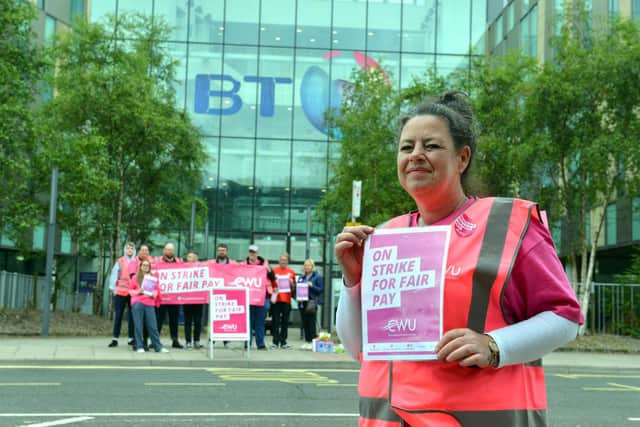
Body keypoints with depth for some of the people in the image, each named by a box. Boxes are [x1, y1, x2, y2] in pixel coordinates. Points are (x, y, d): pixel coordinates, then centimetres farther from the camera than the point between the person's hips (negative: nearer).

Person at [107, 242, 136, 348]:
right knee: (118, 315, 1)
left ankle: (131, 337, 11)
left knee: (132, 315, 4)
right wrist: (113, 288, -3)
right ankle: (115, 338, 3)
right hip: (120, 292, 0)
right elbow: (114, 274, 3)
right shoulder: (119, 261, 6)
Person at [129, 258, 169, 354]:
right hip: (138, 303, -1)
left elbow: (157, 289, 20)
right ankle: (139, 347, 3)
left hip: (150, 304, 1)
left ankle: (158, 347, 1)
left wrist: (155, 294, -1)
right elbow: (131, 290, 10)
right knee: (138, 326, -2)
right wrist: (137, 291, -9)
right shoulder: (136, 277, 9)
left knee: (153, 326, -1)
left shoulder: (153, 278, 14)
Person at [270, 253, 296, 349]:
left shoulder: (291, 272, 11)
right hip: (276, 299, -2)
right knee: (275, 321, -1)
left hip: (287, 299, 2)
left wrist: (291, 283, -5)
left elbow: (294, 287, 16)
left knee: (285, 321, 4)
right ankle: (275, 341, 4)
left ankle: (283, 342, 10)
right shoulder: (274, 270, 5)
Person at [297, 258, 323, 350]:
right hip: (302, 302, 5)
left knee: (311, 322, -7)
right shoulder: (301, 277, 16)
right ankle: (306, 341, 12)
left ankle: (312, 341, -3)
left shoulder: (317, 277, 0)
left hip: (312, 302, -5)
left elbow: (320, 289, -3)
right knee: (304, 322, 6)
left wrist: (312, 286, -17)